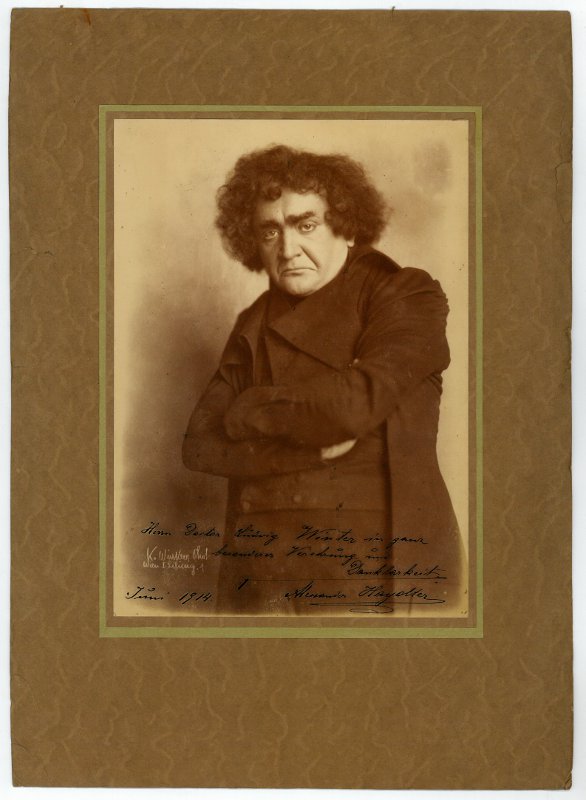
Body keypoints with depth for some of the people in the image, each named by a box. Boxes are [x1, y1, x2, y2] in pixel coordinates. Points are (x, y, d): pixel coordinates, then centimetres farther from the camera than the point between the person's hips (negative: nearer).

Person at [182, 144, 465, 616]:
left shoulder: (408, 297, -2)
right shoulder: (256, 326, 12)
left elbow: (356, 403, -18)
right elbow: (199, 445, 3)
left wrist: (246, 413, -4)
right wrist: (304, 450, -13)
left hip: (373, 571, -4)